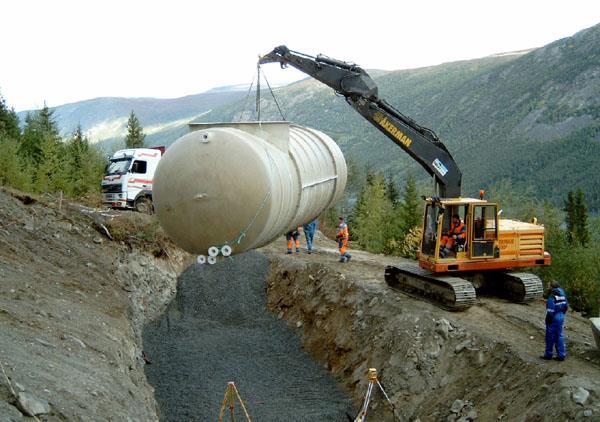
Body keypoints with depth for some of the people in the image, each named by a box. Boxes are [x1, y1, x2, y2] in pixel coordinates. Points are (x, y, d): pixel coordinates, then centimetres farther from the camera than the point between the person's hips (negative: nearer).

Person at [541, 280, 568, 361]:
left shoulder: (552, 297, -21)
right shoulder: (563, 294, 3)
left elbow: (550, 311, -21)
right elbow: (566, 306, 13)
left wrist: (548, 320, -13)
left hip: (554, 319, -7)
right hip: (561, 318, 7)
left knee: (550, 337, 6)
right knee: (559, 336, 15)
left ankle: (548, 354, 17)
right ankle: (561, 355, 18)